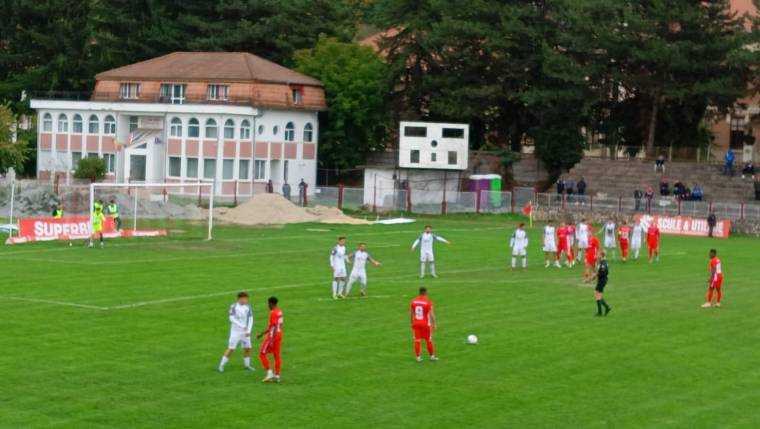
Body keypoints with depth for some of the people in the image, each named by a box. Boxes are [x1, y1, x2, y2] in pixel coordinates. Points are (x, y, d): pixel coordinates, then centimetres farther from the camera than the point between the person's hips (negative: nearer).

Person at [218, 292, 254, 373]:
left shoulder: (248, 307, 2)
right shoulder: (233, 306, -11)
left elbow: (250, 319, 3)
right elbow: (231, 318, -16)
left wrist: (248, 331, -7)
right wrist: (242, 326, -20)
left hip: (245, 332, 4)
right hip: (235, 331, -4)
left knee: (247, 348, 5)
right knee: (231, 349, -7)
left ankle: (247, 365, 23)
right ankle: (221, 365, 3)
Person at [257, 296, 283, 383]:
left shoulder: (273, 313, -18)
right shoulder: (279, 311, 11)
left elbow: (273, 327, -22)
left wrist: (271, 340, -22)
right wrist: (262, 333, 24)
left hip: (273, 336, -9)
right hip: (279, 335, 9)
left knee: (262, 354, -1)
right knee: (277, 355, 10)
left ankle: (269, 372, -6)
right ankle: (277, 376, 11)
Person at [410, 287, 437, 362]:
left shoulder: (413, 301, 0)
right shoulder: (428, 302, -12)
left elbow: (411, 313, 8)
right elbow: (432, 314, -11)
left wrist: (412, 323, 19)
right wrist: (434, 324, -2)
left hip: (416, 323, 3)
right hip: (426, 324, -3)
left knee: (417, 340, 7)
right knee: (428, 340, 10)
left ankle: (418, 357, 9)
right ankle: (432, 356, 19)